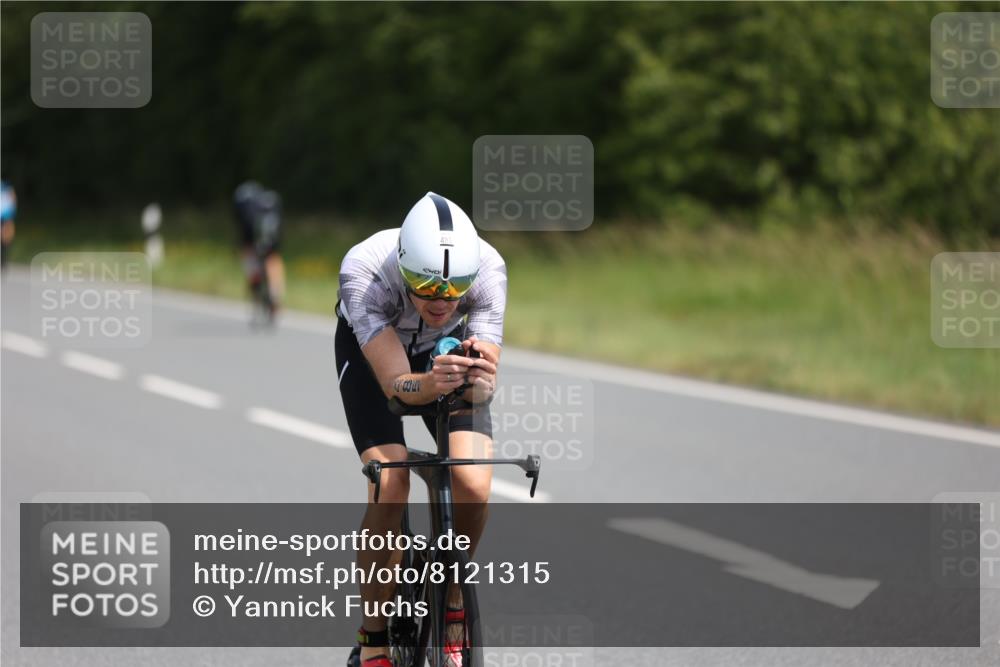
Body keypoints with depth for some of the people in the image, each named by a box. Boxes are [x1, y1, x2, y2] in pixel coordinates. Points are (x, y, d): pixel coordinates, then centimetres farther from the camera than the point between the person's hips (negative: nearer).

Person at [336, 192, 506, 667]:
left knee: (474, 488, -20)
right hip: (370, 348, -2)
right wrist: (429, 385, -61)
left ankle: (450, 599, 9)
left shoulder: (487, 269, -34)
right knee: (390, 490, -22)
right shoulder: (363, 270, -39)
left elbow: (485, 386, -32)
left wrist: (479, 379, -55)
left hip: (450, 348, 2)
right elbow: (395, 383, -40)